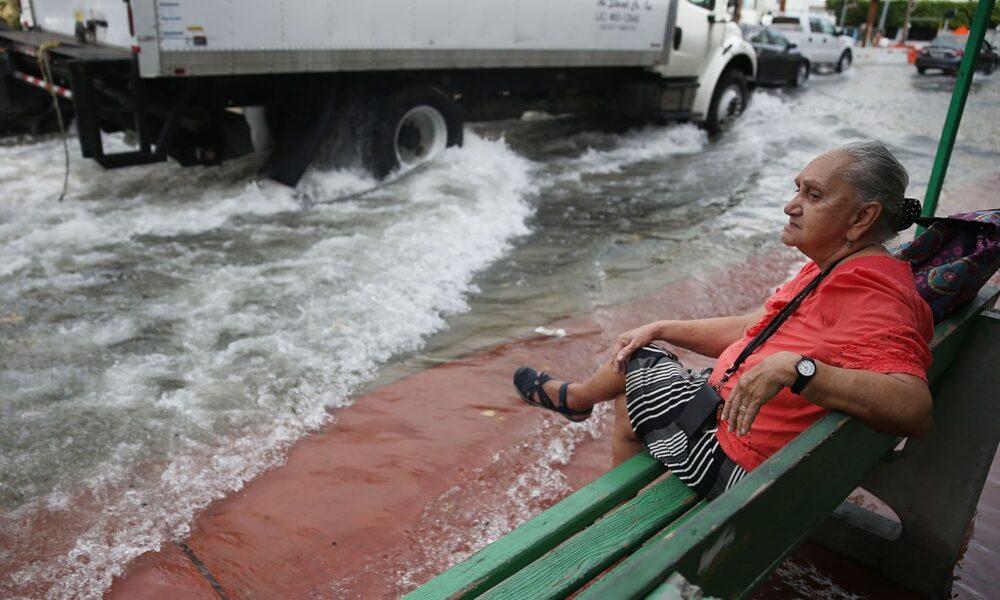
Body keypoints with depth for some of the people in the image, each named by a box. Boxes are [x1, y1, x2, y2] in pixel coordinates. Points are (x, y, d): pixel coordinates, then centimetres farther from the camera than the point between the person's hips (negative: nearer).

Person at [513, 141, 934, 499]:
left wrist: (794, 368, -45)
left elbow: (914, 407, -39)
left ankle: (574, 396, 38)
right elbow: (754, 328, 14)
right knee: (628, 409, 22)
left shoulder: (869, 295, -25)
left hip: (737, 462, -9)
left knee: (635, 362, 4)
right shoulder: (833, 270, 8)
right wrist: (660, 329, 9)